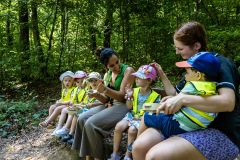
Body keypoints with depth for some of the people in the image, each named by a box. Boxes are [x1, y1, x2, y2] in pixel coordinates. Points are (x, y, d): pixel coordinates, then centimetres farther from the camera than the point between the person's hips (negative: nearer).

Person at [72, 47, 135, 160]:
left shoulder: (128, 70, -9)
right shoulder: (107, 75, 12)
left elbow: (123, 95, -16)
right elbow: (106, 99, 10)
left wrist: (106, 90, -31)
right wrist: (97, 95, -12)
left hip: (124, 107, -7)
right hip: (111, 105, 8)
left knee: (91, 124, -23)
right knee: (82, 119, -9)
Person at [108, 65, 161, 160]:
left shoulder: (154, 96, -10)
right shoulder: (135, 91, 3)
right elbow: (129, 107, 8)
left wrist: (144, 117, -18)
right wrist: (129, 97, -8)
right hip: (132, 115, 5)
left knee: (132, 130, -30)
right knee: (118, 126, -20)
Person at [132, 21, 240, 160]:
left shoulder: (219, 63, -9)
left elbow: (228, 102, -26)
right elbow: (176, 96, 22)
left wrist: (183, 99, -31)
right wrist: (162, 75, 11)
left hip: (221, 133, -7)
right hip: (191, 125, 7)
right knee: (139, 146, -15)